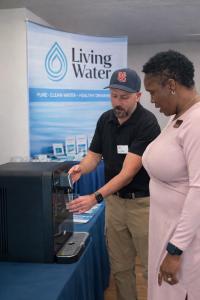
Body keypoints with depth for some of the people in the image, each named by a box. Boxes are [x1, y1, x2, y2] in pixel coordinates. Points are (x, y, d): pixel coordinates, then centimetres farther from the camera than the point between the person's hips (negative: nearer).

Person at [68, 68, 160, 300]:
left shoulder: (147, 123, -20)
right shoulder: (105, 119, 1)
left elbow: (128, 172, -25)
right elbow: (94, 155, 5)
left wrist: (95, 198, -33)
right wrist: (81, 168, -18)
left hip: (143, 202, -5)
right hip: (115, 200, 6)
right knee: (120, 266, 15)